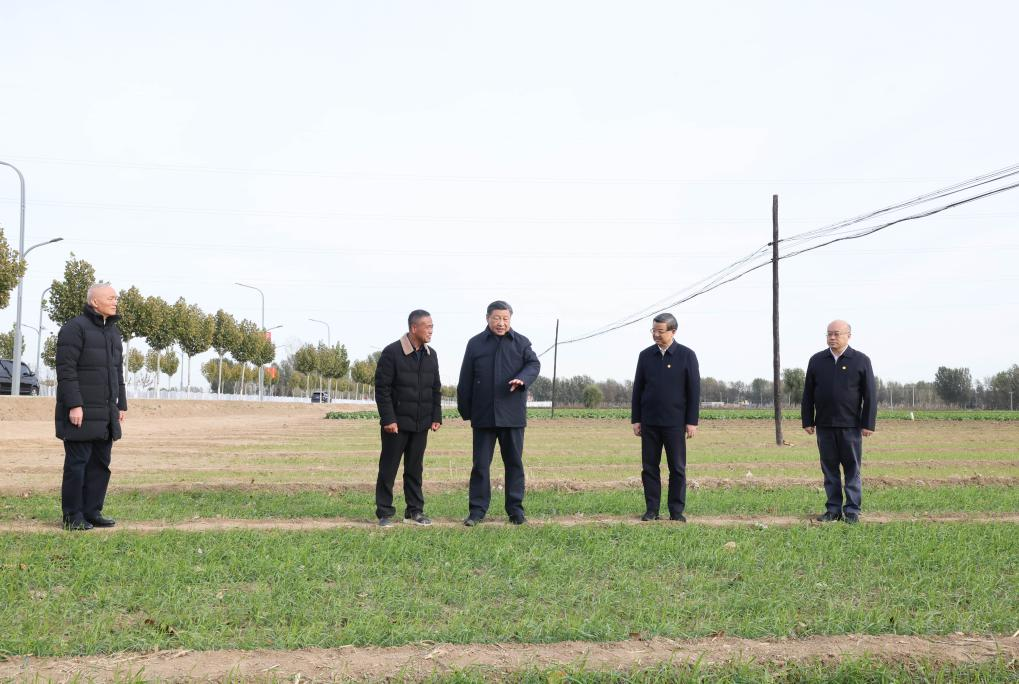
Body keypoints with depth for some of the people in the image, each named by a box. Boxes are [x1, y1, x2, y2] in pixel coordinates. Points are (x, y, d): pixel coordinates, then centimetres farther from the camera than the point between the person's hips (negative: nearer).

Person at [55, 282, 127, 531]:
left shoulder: (113, 332, 17)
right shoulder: (75, 328, -8)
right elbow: (66, 369, -14)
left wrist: (121, 403, 17)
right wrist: (74, 405, -19)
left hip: (106, 414, 8)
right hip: (81, 412, -8)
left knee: (100, 463, 8)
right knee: (77, 463, -2)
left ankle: (92, 512, 16)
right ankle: (73, 516, 7)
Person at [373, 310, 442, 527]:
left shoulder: (431, 355, 8)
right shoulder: (392, 352, -10)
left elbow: (436, 389, 14)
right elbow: (382, 387, -11)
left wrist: (436, 417, 7)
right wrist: (388, 418, -15)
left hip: (421, 423, 5)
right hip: (397, 422, -5)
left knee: (415, 468, 11)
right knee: (388, 468, 2)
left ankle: (415, 510, 19)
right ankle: (384, 513, 10)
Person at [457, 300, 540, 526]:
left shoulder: (521, 342, 7)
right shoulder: (475, 344, 6)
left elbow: (534, 364, -4)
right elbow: (465, 380, 6)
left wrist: (523, 379, -26)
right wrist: (465, 411, 3)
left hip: (512, 414, 0)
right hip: (483, 415, 0)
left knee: (514, 462, 7)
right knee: (480, 464, 3)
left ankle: (515, 509, 16)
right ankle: (478, 509, 10)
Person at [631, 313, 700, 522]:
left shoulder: (686, 355, -1)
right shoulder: (645, 355, 7)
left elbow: (694, 390, -2)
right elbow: (637, 389, 9)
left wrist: (692, 421, -6)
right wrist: (635, 419, 5)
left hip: (675, 423, -2)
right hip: (649, 422, 3)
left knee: (677, 468, 2)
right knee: (649, 467, 4)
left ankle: (677, 511, 10)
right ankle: (651, 509, 12)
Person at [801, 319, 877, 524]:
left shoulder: (861, 361, 1)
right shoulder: (816, 360, 9)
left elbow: (870, 395, -1)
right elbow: (808, 394, 10)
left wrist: (868, 423, -6)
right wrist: (807, 421, 5)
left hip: (850, 426, -3)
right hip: (824, 425, 3)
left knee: (852, 469, 2)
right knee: (829, 469, 6)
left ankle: (852, 511, 8)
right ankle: (833, 509, 13)